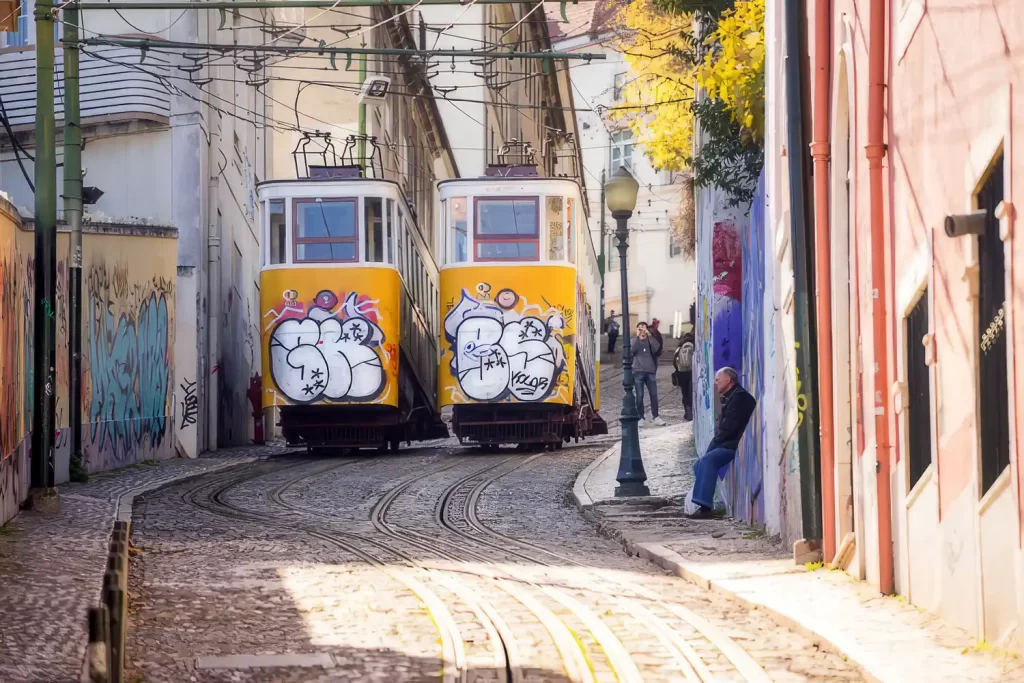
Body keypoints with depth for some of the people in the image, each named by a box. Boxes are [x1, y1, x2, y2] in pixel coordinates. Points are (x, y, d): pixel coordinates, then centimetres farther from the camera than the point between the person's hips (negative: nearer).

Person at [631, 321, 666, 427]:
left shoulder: (650, 340, 11)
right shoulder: (635, 340, 10)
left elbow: (656, 349, -8)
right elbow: (633, 349, -10)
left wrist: (649, 335, -11)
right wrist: (638, 336, -12)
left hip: (650, 371, 1)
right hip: (638, 371, -1)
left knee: (654, 394, -3)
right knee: (640, 396, -3)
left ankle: (655, 417, 1)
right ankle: (640, 417, 0)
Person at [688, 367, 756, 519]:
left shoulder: (740, 397, -11)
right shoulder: (729, 398, 22)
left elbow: (729, 427, -18)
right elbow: (722, 426, 21)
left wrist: (713, 445, -11)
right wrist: (714, 444, 5)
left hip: (734, 445, -11)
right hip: (727, 444, 11)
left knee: (707, 460, -29)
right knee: (699, 465, 11)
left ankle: (705, 507, -36)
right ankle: (703, 504, 3)